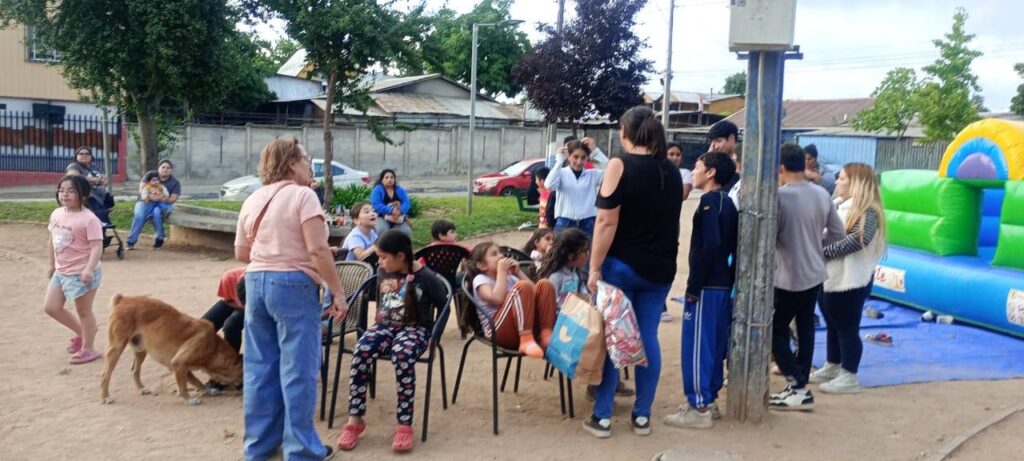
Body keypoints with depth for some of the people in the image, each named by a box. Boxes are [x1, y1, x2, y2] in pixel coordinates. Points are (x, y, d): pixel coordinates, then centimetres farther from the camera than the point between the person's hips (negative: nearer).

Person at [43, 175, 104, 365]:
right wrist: (51, 264, 20)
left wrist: (89, 269, -35)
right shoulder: (56, 214, 5)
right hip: (61, 272, 8)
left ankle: (88, 348, 20)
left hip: (81, 274, -8)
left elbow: (97, 246, -25)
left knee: (84, 311, 4)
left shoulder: (88, 219, -20)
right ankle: (80, 333, 32)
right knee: (50, 307, 13)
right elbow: (52, 240, 17)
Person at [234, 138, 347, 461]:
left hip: (255, 283, 7)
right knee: (297, 369, -1)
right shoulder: (302, 195, -9)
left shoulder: (253, 200, 11)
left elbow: (241, 253, 13)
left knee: (260, 367, 12)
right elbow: (318, 250, -16)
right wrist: (338, 292, -12)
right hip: (293, 285, -7)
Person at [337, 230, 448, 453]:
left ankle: (405, 426, -32)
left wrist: (433, 338, -5)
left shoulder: (425, 277, -10)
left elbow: (443, 307, -3)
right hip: (384, 325, 5)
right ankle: (355, 420, -21)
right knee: (361, 351, -28)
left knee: (402, 355, -39)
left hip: (414, 328, -5)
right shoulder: (383, 273, 8)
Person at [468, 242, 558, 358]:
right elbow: (498, 299, -17)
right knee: (522, 287, -26)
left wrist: (517, 273, 10)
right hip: (499, 332, -6)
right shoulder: (480, 279, 4)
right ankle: (526, 341, -34)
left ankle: (546, 336, -20)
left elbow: (534, 292, 16)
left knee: (544, 285, -9)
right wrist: (502, 271, -6)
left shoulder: (509, 277, 25)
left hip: (527, 327, 6)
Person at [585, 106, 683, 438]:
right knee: (648, 337, 10)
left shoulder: (620, 165, -10)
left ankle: (602, 417, 7)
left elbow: (607, 221, -16)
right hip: (660, 268, 5)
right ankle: (642, 415, 16)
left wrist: (595, 267, -13)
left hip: (621, 264, -5)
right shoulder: (672, 172, 9)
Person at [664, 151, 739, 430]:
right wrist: (730, 278, 17)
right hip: (723, 284, 9)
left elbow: (710, 245, -23)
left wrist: (693, 284, -19)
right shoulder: (728, 202, 14)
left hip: (707, 285, -9)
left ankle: (699, 408, -2)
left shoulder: (709, 201, -13)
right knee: (714, 344, 14)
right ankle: (709, 398, 23)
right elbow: (732, 245, 15)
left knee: (696, 345, -5)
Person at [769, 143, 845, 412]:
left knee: (776, 331, 3)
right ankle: (798, 387, 19)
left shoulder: (779, 196, -18)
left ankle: (798, 388, -1)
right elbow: (837, 233, 8)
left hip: (788, 277, -7)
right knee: (805, 330, 12)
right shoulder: (822, 195, 2)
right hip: (815, 274, 7)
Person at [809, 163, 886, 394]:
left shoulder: (866, 210, -14)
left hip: (851, 280, -9)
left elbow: (859, 239, -28)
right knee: (832, 325, 18)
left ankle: (849, 377, 9)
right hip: (830, 277, 9)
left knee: (847, 328, 0)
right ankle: (832, 368, 32)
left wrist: (823, 251, -23)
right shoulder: (837, 204, 13)